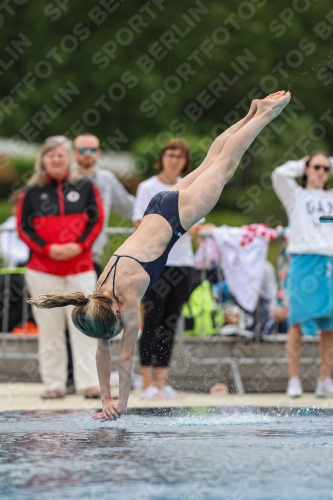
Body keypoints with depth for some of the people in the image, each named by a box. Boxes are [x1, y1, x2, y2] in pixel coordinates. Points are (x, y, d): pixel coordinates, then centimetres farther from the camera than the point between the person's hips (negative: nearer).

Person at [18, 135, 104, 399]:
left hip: (80, 267, 0)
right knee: (50, 329, 3)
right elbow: (23, 227, 2)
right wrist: (47, 249, -12)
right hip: (43, 270, 1)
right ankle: (54, 384, 8)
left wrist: (79, 245, -14)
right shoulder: (32, 192, 7)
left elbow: (96, 221, 1)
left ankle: (89, 382, -1)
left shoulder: (86, 187, 7)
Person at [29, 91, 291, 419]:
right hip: (159, 210, 4)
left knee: (224, 165, 12)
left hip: (176, 212, -4)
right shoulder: (98, 299, -13)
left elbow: (126, 357, -22)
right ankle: (253, 114, 39)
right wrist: (104, 399, -4)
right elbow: (102, 352, -3)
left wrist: (121, 404, -16)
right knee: (210, 163, 22)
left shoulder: (128, 300, -28)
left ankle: (266, 112, 25)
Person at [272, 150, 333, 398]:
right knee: (297, 322, -8)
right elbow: (280, 174, -5)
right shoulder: (296, 195, 13)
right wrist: (301, 165, 12)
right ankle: (294, 380, -8)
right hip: (304, 260, -3)